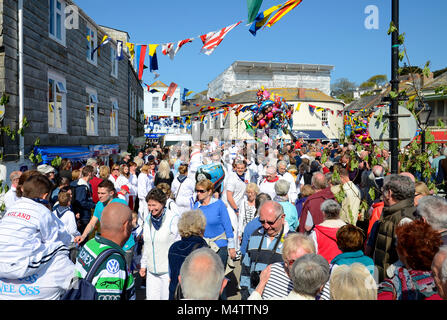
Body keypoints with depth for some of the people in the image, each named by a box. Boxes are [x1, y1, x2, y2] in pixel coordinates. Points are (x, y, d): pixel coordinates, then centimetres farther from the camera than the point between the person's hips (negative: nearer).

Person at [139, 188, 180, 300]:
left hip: (168, 271, -6)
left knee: (167, 297, 2)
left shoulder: (173, 218, -14)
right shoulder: (148, 218, 6)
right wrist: (143, 265, 18)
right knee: (151, 297, 9)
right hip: (151, 270, 6)